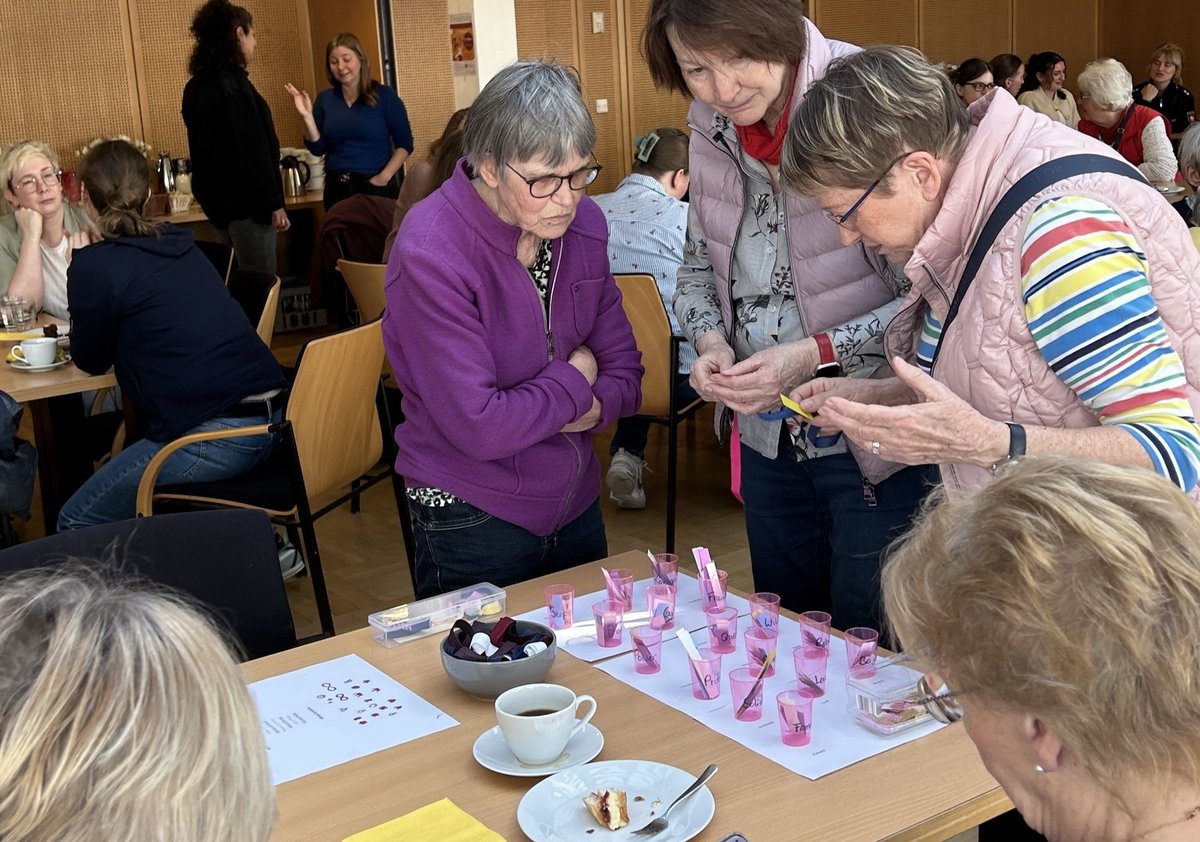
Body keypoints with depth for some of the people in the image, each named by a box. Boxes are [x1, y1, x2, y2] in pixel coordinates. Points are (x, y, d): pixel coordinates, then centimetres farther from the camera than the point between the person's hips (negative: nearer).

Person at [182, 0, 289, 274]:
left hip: (218, 199, 9)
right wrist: (274, 202, -16)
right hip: (245, 201, -9)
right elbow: (253, 149, -19)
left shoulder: (196, 85, 12)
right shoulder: (232, 82, -14)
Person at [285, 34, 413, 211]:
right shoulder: (325, 99, 8)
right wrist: (307, 116, -7)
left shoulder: (384, 95, -2)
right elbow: (318, 148, 6)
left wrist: (384, 177, -14)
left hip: (376, 188, -3)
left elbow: (405, 144, -4)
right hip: (336, 189, 3)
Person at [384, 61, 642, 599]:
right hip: (473, 523, -6)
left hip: (576, 507, 6)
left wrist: (594, 406, -18)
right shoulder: (430, 255, -24)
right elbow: (478, 427, -27)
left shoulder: (582, 222, -5)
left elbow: (624, 371, 4)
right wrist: (574, 381, -13)